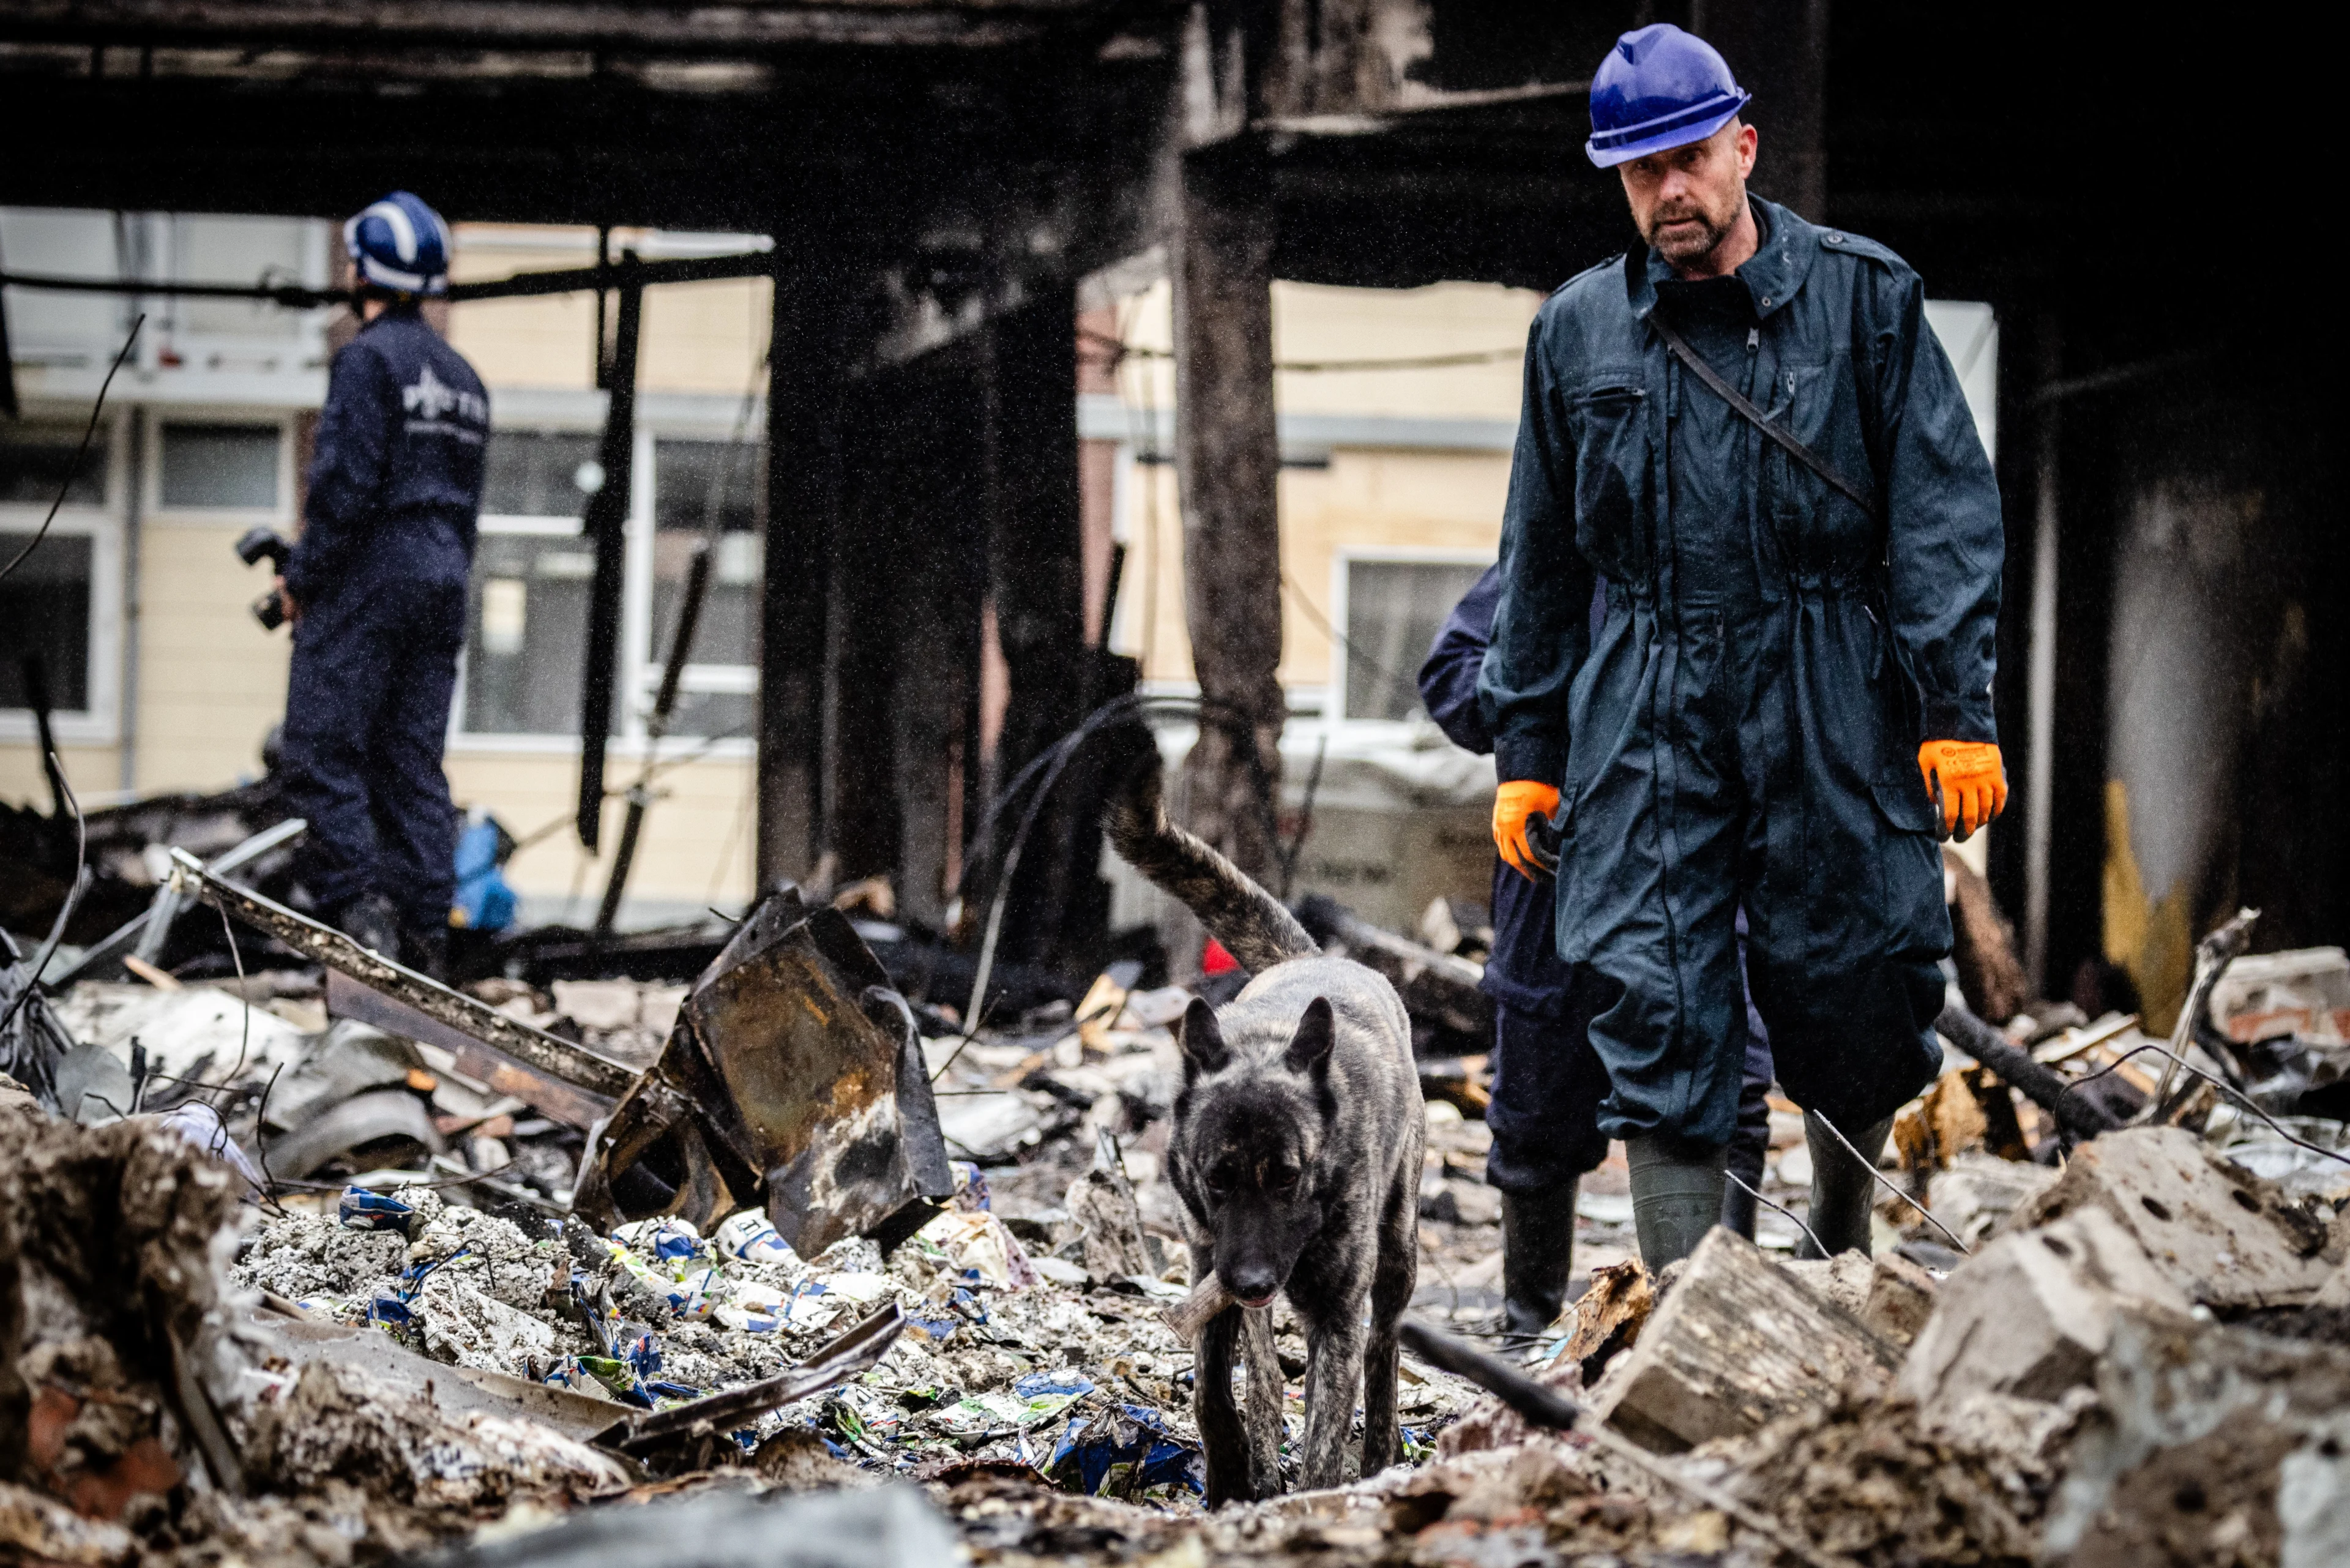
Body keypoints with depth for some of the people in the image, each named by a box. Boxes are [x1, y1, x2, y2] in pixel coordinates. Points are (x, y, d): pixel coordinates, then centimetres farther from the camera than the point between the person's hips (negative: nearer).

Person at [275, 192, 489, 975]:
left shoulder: (368, 359, -10)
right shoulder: (463, 375, 16)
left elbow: (346, 485, -16)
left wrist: (303, 578, -8)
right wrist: (445, 573, 19)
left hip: (365, 585, -8)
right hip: (442, 587, 8)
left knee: (321, 753, -6)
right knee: (413, 762, 9)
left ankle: (361, 905, -17)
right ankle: (427, 933, 5)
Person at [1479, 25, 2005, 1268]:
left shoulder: (1863, 295, 3)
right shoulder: (1576, 332, 11)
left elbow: (1942, 511, 0)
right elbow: (1539, 561, 18)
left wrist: (1957, 712, -9)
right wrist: (1524, 750, 15)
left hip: (1829, 708, -1)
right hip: (1645, 717, 2)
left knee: (1853, 1005, 4)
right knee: (1655, 1011, -6)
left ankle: (1843, 1271, 29)